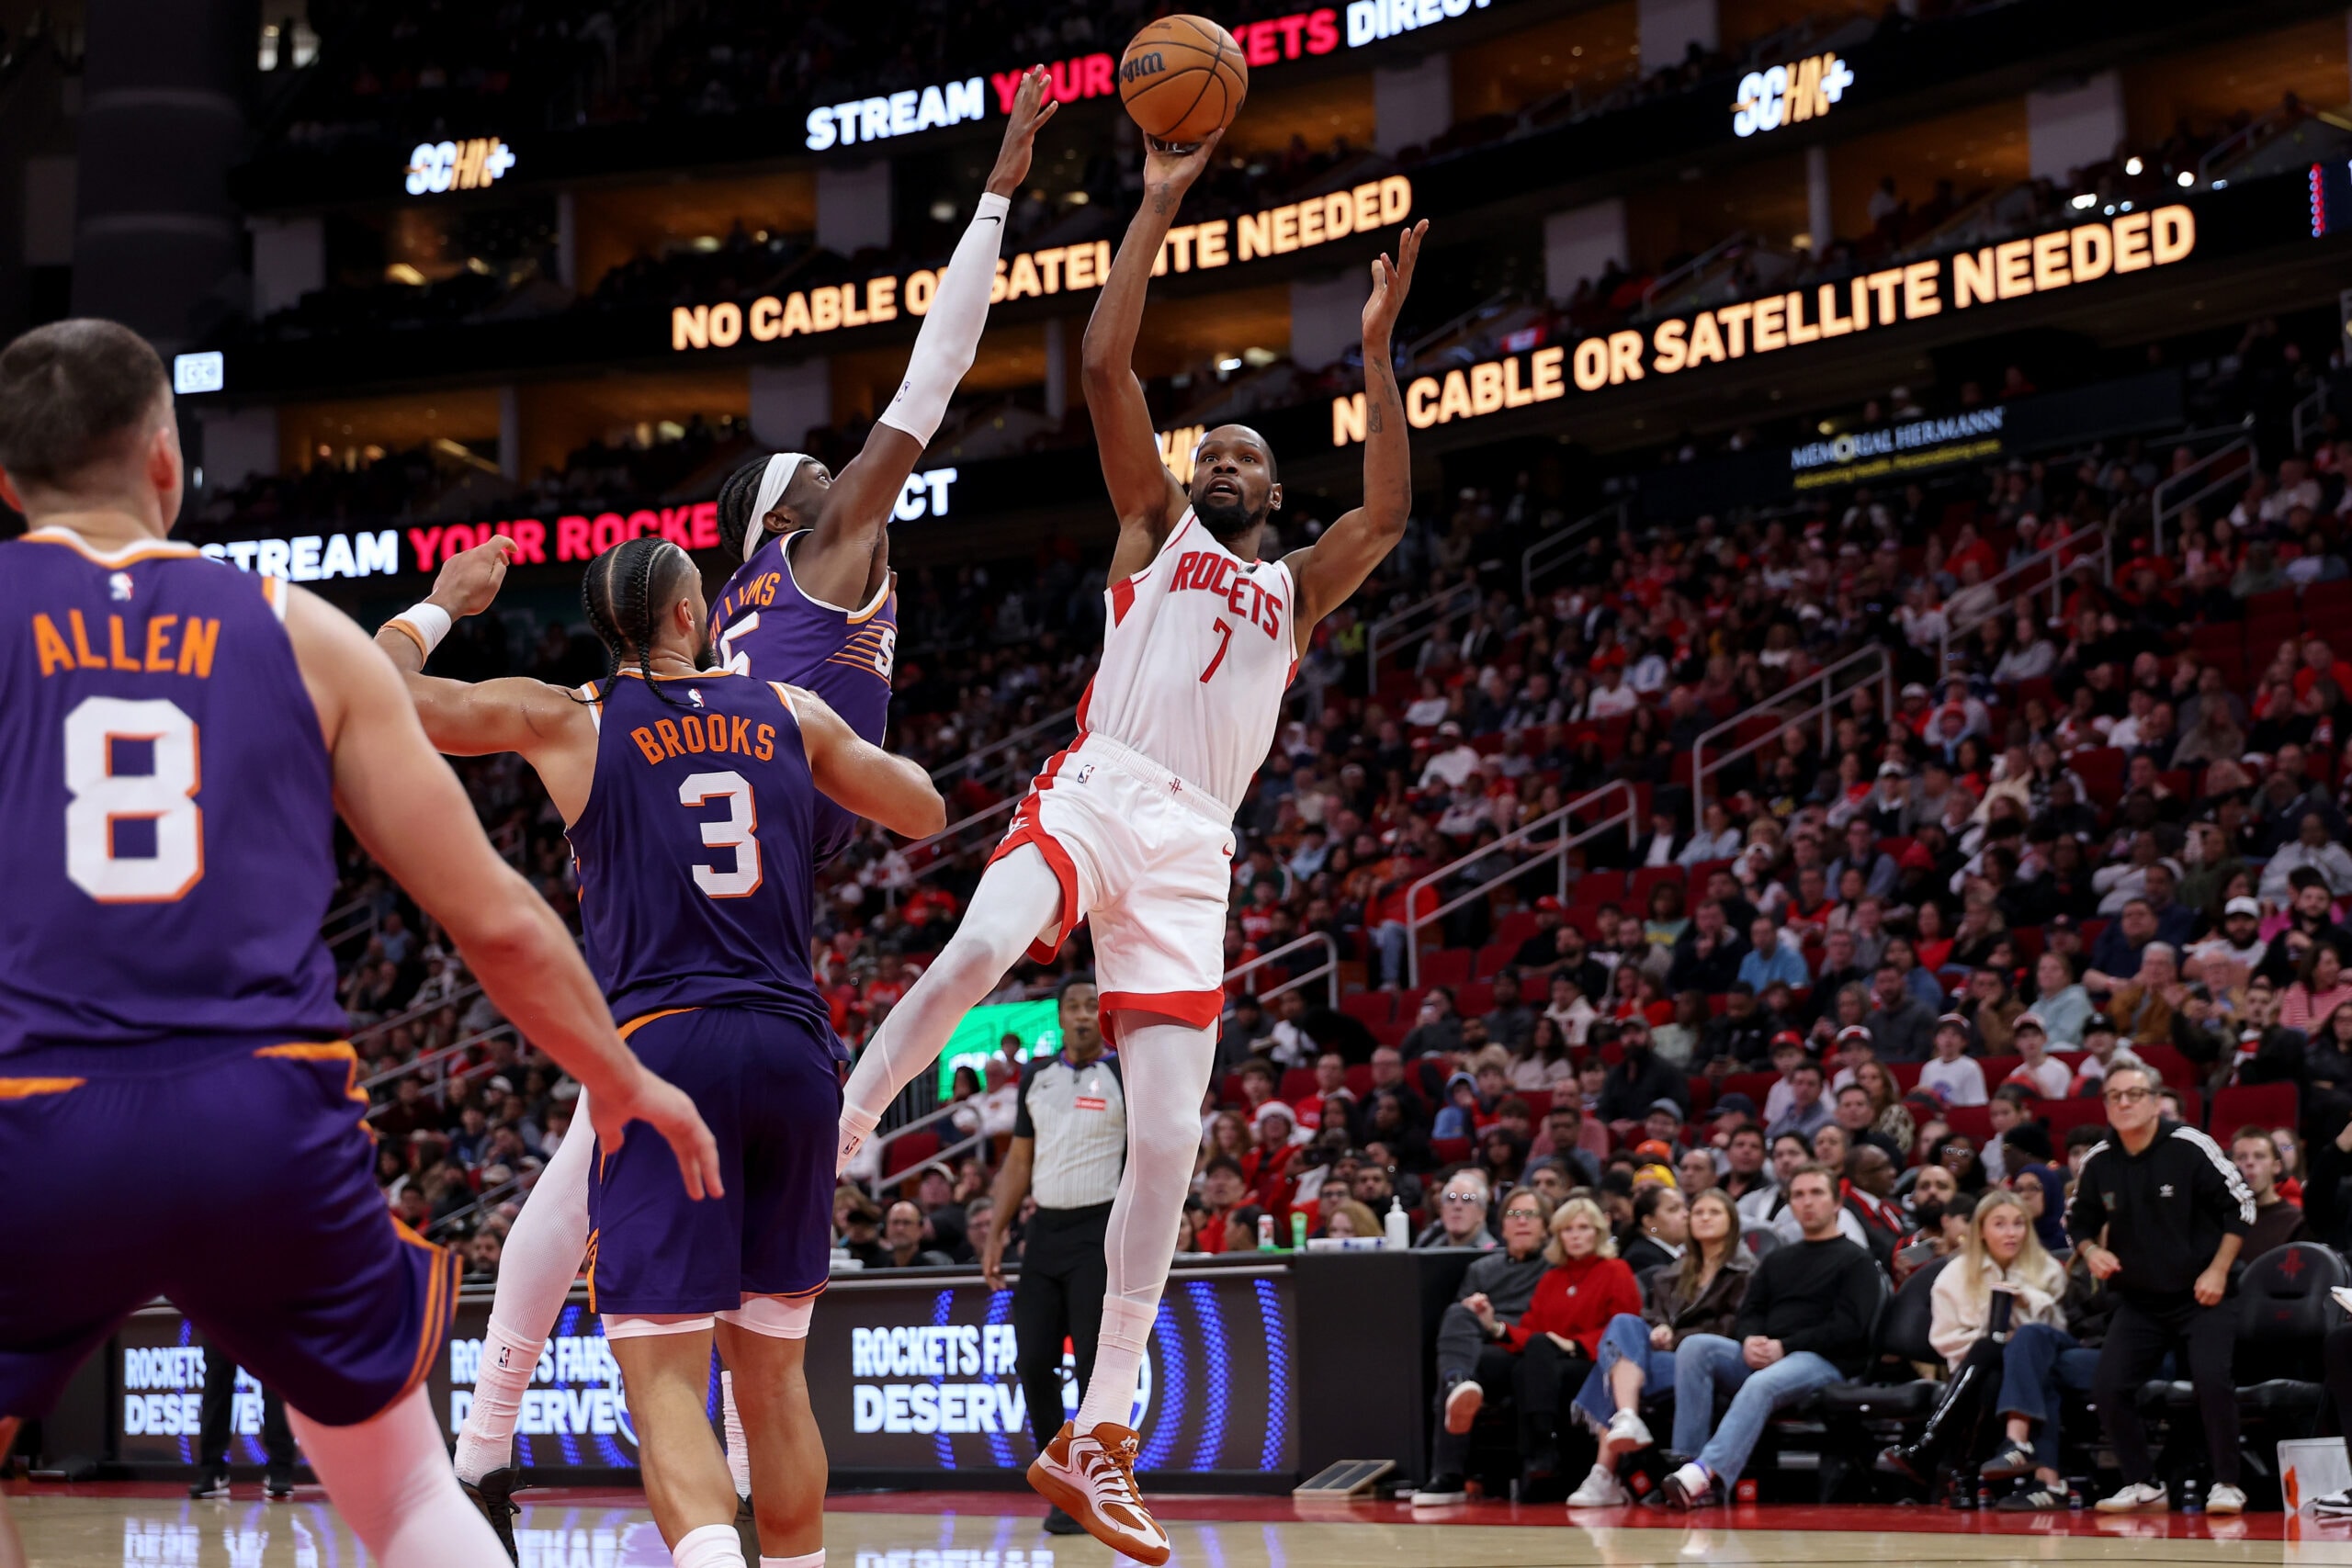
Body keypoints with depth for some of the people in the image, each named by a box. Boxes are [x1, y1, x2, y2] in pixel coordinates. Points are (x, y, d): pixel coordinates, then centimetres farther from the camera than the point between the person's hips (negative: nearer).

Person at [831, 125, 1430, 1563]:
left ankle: (1095, 1441, 3)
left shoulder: (1296, 590, 26)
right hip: (1093, 792, -2)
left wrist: (1377, 350, 10)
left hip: (1191, 849, 3)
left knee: (1167, 1145, -3)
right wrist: (1159, 208, 7)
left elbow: (1388, 514, 9)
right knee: (975, 956, -37)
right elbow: (1106, 369, 8)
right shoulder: (1154, 526, 20)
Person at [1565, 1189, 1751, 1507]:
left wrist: (1675, 1338, -10)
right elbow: (1653, 1314, 18)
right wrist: (1659, 1329, -7)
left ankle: (1604, 1475, -38)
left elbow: (1730, 1330, -3)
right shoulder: (1673, 1273, 29)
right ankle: (1627, 1420, -48)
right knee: (1624, 1324, -27)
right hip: (1663, 1352, 6)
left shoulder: (1744, 1273, 9)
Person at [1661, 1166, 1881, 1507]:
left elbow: (1849, 1328, -5)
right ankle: (1688, 1463, -33)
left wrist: (1784, 1347, -14)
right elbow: (1749, 1313, 19)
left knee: (1761, 1385, -39)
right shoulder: (1777, 1260, 28)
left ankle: (1708, 1472, -56)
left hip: (1823, 1362, -6)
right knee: (1694, 1347, -22)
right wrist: (1750, 1340, -6)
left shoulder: (1856, 1261, 9)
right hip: (1763, 1358, 6)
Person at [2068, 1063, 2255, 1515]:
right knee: (2108, 1387, -7)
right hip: (2138, 1300, 4)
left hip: (2201, 1295, -4)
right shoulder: (2098, 1163, -1)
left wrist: (2218, 1271, -11)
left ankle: (2226, 1484, -6)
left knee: (2212, 1379, -23)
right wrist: (2091, 1251, -7)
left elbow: (2240, 1206, -7)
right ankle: (2142, 1485, 10)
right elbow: (2080, 1221, 15)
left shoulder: (2190, 1147, -13)